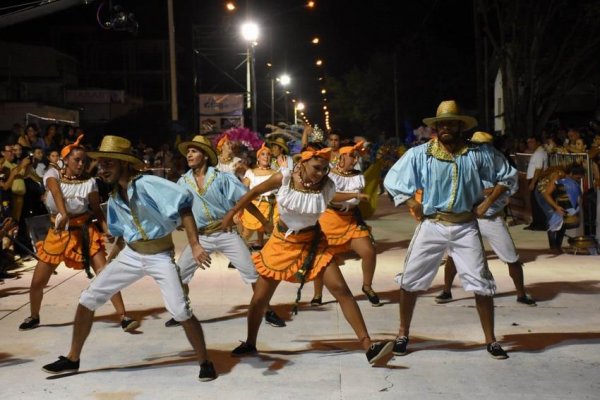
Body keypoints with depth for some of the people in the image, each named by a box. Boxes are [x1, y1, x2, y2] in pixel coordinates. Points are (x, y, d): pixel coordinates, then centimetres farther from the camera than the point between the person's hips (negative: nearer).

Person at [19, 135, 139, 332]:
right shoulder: (53, 174, -5)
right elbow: (56, 191, -26)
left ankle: (124, 317, -11)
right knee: (37, 282, 6)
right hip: (58, 233, 1)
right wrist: (63, 214, -45)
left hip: (84, 233, -1)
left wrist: (109, 232, -20)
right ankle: (33, 317, 33)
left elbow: (97, 210, -4)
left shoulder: (89, 182, -5)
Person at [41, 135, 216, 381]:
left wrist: (194, 245, -33)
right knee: (88, 298, 3)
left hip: (160, 256, -7)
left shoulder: (147, 184, -21)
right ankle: (72, 359, 17)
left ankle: (205, 362, 5)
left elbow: (183, 203, -29)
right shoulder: (115, 198, 4)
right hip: (131, 255, 7)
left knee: (180, 311, -16)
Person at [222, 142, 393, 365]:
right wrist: (232, 213, 4)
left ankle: (368, 347, -11)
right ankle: (250, 344, 33)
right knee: (259, 298, 7)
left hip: (313, 242, 0)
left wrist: (354, 196, 4)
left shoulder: (327, 186, -16)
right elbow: (255, 192, -4)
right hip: (282, 242, 0)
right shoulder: (284, 178, -20)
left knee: (341, 290, -13)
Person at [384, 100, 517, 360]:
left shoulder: (477, 154, -3)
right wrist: (413, 205, -6)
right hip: (432, 226, 0)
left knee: (482, 284, 1)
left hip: (466, 227, 1)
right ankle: (403, 335, 19)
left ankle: (491, 340, 16)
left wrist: (487, 203, 1)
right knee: (410, 281, 1)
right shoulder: (420, 154, -6)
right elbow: (392, 180, -1)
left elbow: (507, 175, 9)